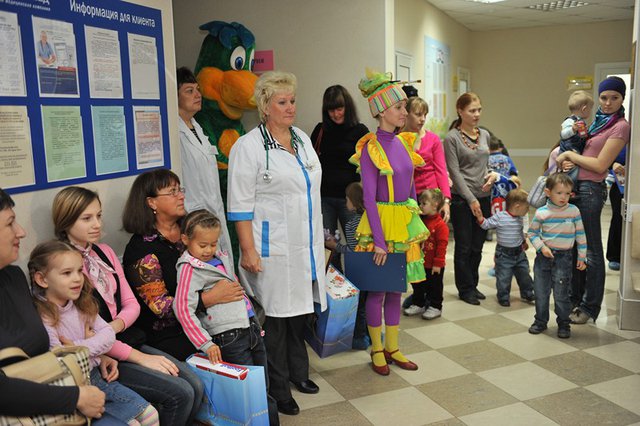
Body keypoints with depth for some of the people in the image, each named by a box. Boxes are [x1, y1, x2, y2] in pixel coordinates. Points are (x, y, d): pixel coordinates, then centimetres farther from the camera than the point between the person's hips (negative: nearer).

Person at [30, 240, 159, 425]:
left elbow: (109, 335, 0)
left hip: (98, 376, 7)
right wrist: (92, 344, -10)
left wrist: (76, 347, -14)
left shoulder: (82, 304, 3)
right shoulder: (41, 318, -19)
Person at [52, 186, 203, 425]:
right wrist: (140, 357, -16)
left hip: (129, 340, 7)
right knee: (180, 394, -17)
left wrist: (115, 326, -12)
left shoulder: (104, 252, 10)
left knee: (195, 386, -7)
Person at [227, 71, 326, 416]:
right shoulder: (248, 146, -10)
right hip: (273, 248, -7)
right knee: (276, 315, 3)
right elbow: (240, 205, -12)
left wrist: (318, 239, 19)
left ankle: (297, 371, 36)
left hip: (306, 245, 7)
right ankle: (278, 388, 19)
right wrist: (248, 251, -15)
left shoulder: (303, 139, 12)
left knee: (301, 309, 16)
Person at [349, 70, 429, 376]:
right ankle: (376, 349, 21)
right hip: (380, 221, -6)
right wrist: (379, 240, -18)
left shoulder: (404, 143, 7)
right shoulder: (370, 148, -14)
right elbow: (369, 198, -16)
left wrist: (416, 224, 13)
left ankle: (392, 347, 25)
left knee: (397, 287, 13)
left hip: (405, 222, 7)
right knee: (377, 288, 5)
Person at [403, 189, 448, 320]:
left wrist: (438, 263, -19)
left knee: (434, 287, 8)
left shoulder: (440, 225, -18)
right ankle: (418, 304, 32)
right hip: (420, 263, 7)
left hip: (433, 266, -7)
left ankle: (435, 307, 21)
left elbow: (442, 245, -19)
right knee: (418, 285, 17)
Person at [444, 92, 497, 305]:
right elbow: (455, 172, -11)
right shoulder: (452, 138, -8)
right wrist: (471, 199, -13)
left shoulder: (485, 135, 10)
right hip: (462, 199, -5)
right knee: (464, 247, 4)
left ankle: (473, 284, 25)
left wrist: (492, 175, -2)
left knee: (477, 246, 11)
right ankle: (465, 288, 17)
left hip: (483, 198, 5)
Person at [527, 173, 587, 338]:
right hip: (544, 257, 1)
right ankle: (541, 321, 26)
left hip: (564, 258, -1)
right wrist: (541, 247, -10)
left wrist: (582, 257, 2)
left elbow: (580, 235, 2)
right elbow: (532, 233, 6)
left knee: (561, 294, 0)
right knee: (541, 292, 9)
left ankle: (564, 324, 17)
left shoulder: (574, 211, -4)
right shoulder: (541, 213, -5)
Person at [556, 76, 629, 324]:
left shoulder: (620, 126, -8)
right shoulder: (599, 121, 15)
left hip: (590, 190, -8)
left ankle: (590, 307, 12)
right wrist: (569, 162, -4)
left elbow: (600, 165, -14)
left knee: (591, 250, 1)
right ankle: (575, 297, 29)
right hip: (576, 187, 8)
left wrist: (570, 154, -7)